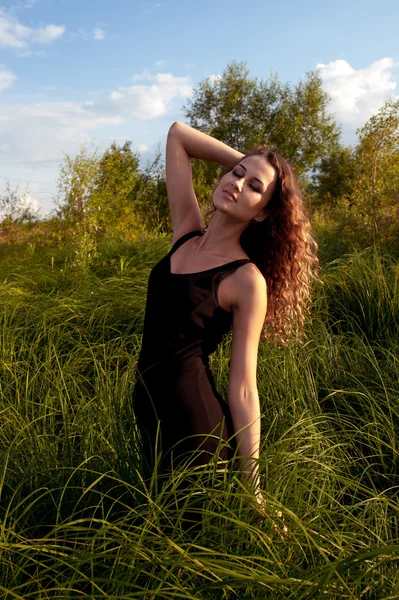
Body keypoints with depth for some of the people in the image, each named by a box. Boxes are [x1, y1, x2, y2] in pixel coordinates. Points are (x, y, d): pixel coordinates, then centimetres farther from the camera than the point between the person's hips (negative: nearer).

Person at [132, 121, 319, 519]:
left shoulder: (247, 280, -16)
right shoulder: (186, 232, 0)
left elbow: (243, 389, -14)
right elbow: (177, 135, 6)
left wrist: (253, 488, -12)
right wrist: (244, 161, 2)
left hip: (195, 417, -7)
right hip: (149, 409, 7)